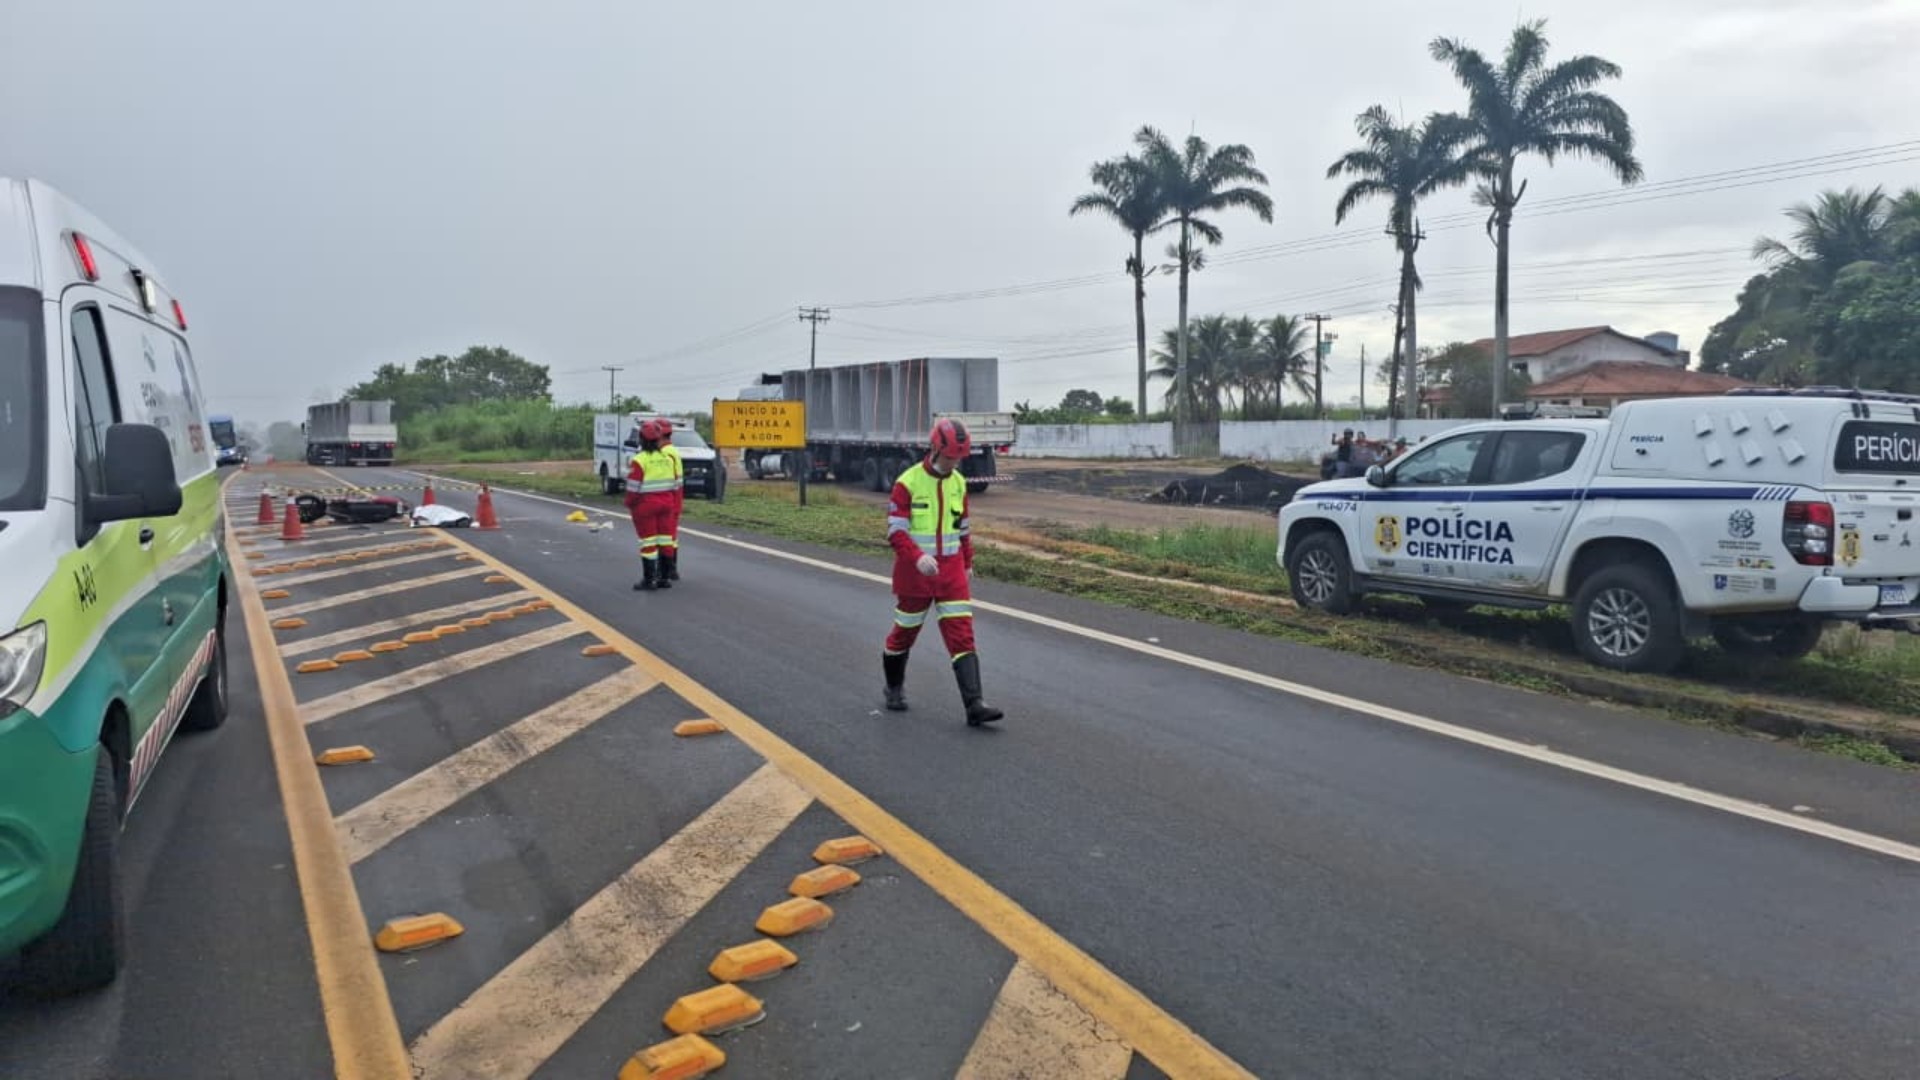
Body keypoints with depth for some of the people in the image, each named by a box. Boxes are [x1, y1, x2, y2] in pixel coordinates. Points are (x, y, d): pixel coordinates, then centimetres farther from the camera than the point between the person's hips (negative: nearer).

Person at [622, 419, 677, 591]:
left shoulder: (640, 460, -15)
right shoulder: (667, 458, 5)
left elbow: (633, 487, -15)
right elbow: (672, 484, 10)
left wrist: (629, 505, -2)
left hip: (645, 505, -6)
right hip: (666, 504, 6)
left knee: (648, 543, -1)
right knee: (664, 540, 10)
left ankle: (648, 580, 3)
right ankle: (663, 578, 16)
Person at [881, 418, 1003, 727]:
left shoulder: (958, 483, 6)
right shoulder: (908, 483, -12)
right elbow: (896, 531, -17)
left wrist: (967, 562, 24)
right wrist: (918, 557, -32)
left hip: (951, 570, 4)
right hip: (914, 571, -4)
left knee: (962, 634, -6)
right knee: (905, 631, 12)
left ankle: (974, 706, -12)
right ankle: (894, 688, 38)